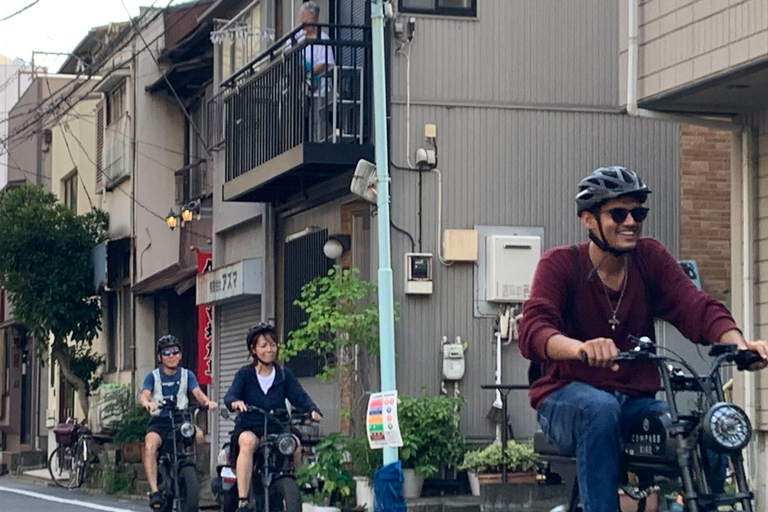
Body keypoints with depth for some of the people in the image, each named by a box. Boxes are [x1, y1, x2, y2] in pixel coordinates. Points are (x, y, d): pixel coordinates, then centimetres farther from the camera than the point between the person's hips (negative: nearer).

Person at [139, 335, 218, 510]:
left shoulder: (187, 375, 10)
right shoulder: (153, 376, 6)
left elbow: (197, 392, -6)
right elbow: (144, 395, -11)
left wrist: (207, 401, -30)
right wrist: (147, 403, -37)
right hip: (159, 421, -1)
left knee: (199, 436, -30)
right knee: (150, 445, -32)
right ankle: (154, 491, -32)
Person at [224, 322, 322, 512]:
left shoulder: (284, 374, 11)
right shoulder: (245, 374, 5)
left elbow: (299, 396, -2)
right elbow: (230, 395, -10)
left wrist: (312, 410, -24)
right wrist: (235, 402, -35)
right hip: (249, 428, -2)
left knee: (295, 443, -29)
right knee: (248, 442, -36)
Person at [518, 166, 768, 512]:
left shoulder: (651, 258, 5)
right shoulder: (560, 264, -6)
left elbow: (696, 308, -10)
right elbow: (534, 331, -24)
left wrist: (737, 343, -32)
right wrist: (581, 348, -47)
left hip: (636, 402, 4)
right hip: (567, 401, -3)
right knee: (601, 408, -38)